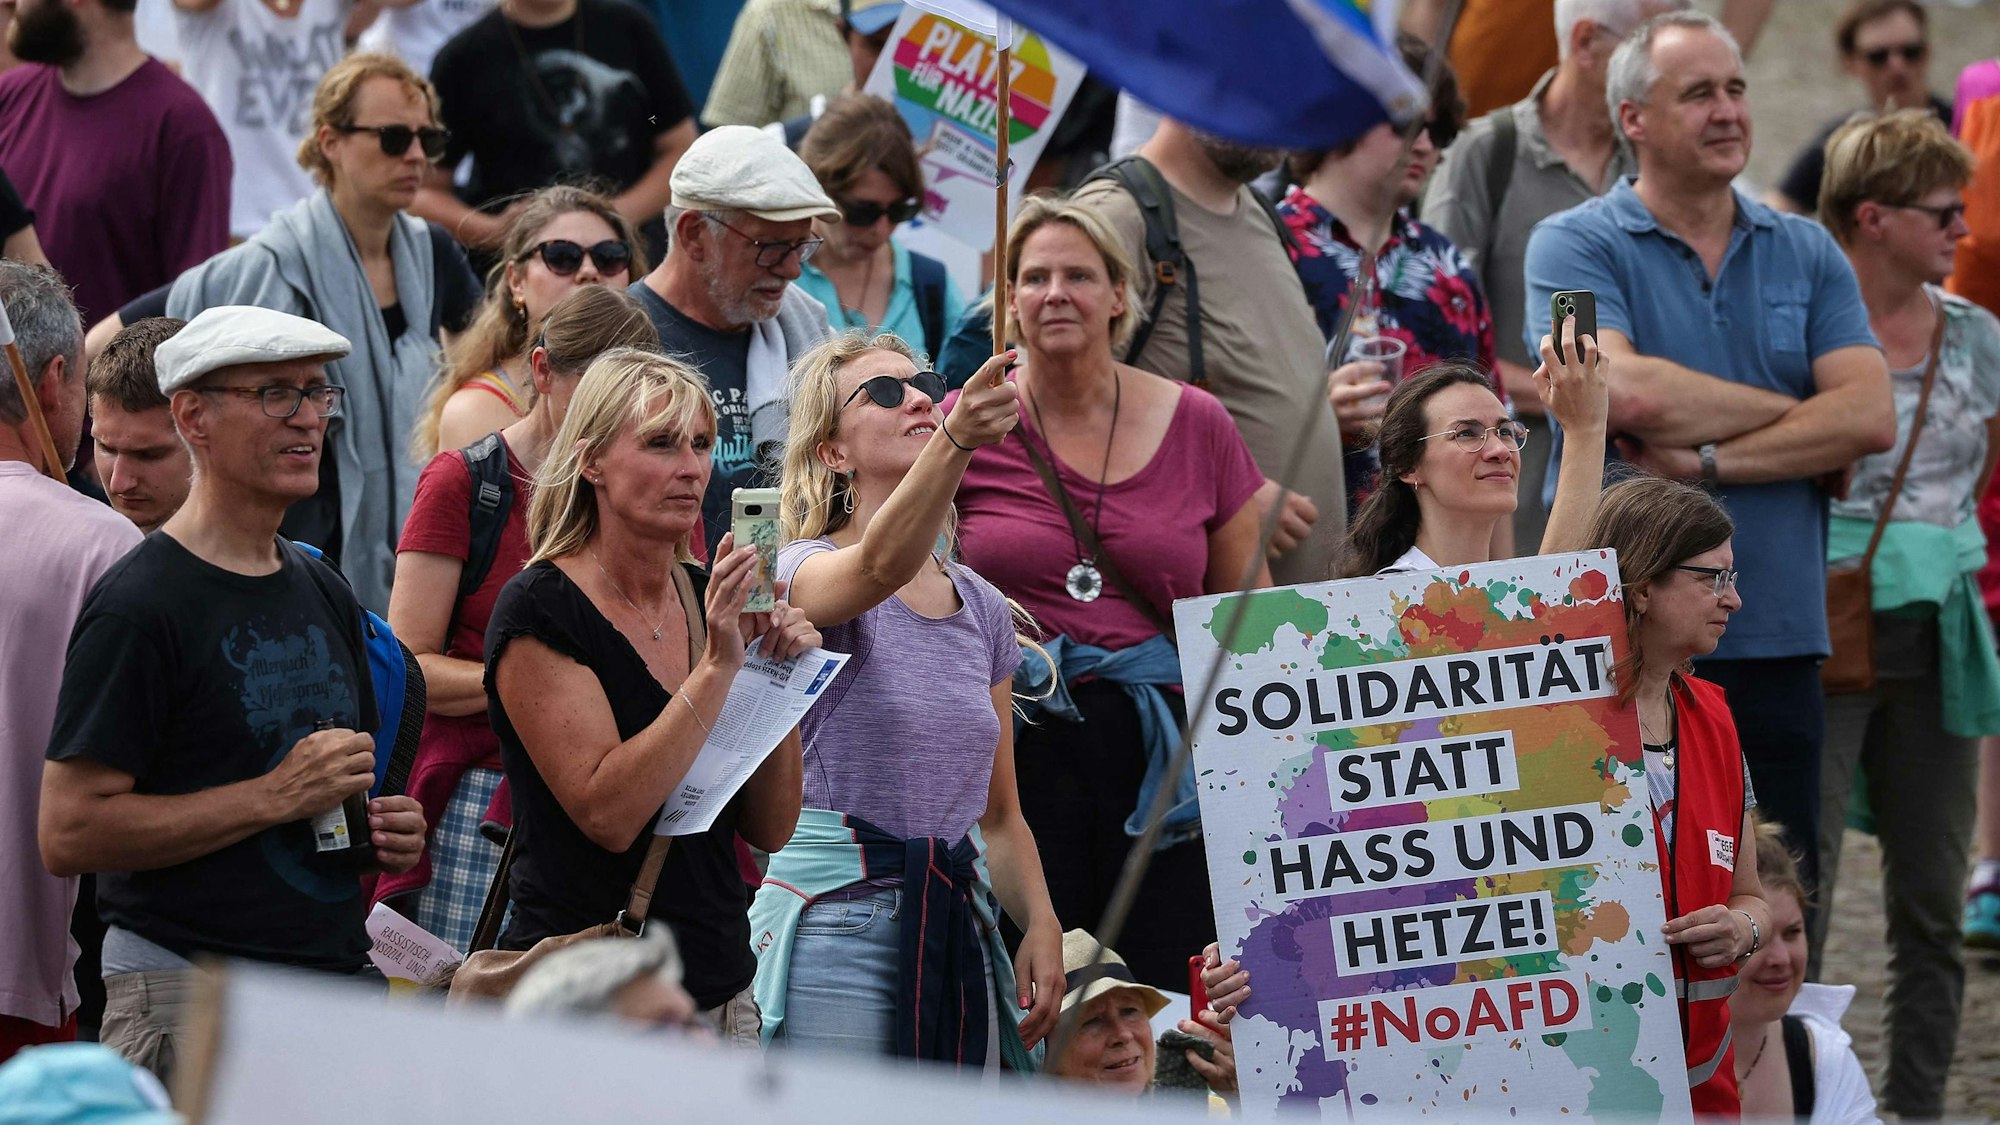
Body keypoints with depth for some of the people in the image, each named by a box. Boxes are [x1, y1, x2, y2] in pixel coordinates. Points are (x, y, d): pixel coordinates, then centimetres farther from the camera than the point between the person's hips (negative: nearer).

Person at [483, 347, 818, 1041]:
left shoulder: (709, 600, 9)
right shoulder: (540, 609, -10)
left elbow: (770, 830, 8)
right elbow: (607, 814, -21)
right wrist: (718, 667, -22)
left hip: (720, 989, 6)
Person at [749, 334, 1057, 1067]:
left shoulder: (983, 609, 15)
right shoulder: (809, 572, -4)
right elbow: (882, 565, -30)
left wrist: (1041, 924, 1)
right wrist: (954, 442, -47)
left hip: (960, 922, 6)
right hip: (840, 917, -6)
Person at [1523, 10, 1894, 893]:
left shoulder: (1806, 253, 13)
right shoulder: (1574, 246, 0)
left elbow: (1871, 417, 0)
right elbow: (1625, 392, -17)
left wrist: (1710, 463, -11)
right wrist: (1795, 413, -5)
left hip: (1777, 643, 4)